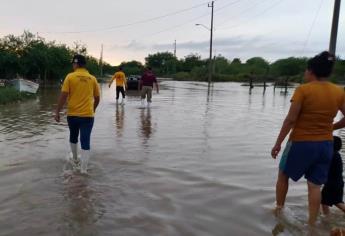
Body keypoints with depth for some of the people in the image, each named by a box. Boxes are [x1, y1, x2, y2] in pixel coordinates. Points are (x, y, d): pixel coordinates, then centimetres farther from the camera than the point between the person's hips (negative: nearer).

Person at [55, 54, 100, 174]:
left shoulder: (70, 77, -4)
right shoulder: (92, 79, 3)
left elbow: (63, 96, -9)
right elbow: (97, 98, 10)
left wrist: (57, 111, 0)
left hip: (72, 114, 0)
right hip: (87, 115, 0)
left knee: (73, 137, 24)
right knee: (85, 142, 0)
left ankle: (75, 158, 44)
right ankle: (83, 170, -4)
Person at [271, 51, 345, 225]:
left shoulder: (303, 90, -14)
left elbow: (290, 120, -16)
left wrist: (278, 143, -9)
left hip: (301, 142, -4)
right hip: (326, 144, 4)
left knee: (283, 175, 18)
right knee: (315, 186, 12)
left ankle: (279, 209, 29)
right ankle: (312, 224, 20)